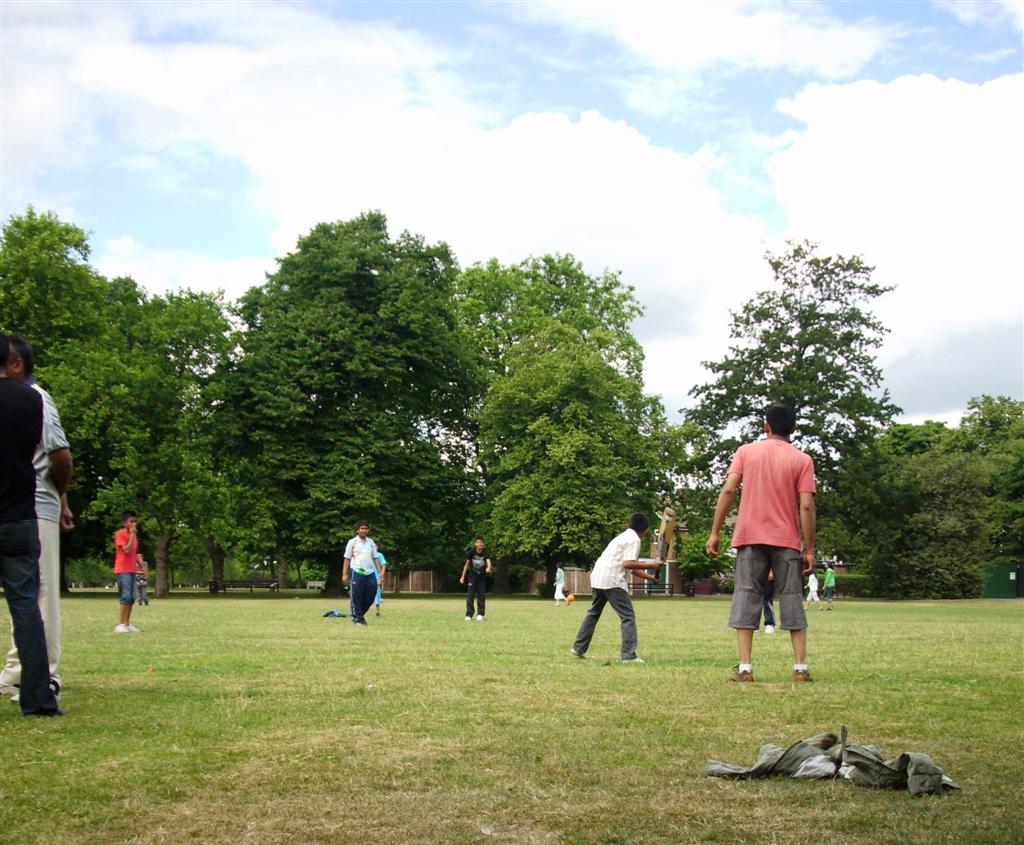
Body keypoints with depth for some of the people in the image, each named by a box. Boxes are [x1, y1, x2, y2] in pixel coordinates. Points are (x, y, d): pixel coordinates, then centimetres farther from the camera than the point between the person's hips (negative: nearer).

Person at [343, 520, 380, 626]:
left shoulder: (371, 542, 12)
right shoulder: (352, 542, 1)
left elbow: (375, 558, 14)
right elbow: (347, 559, 2)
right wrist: (344, 574, -4)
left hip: (370, 573, 4)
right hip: (357, 573, -4)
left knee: (371, 595, 5)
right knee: (357, 597, -2)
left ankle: (361, 614, 24)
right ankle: (357, 618, 7)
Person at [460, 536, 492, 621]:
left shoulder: (485, 553, -13)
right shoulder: (471, 552, -9)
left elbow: (488, 561, -32)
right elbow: (467, 564, 3)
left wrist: (488, 568, -55)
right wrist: (463, 576, 4)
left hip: (482, 576, 0)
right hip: (473, 576, 0)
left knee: (481, 596, 2)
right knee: (470, 595, -7)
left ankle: (480, 614, 12)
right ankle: (469, 615, -3)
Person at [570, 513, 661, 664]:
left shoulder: (624, 536, 24)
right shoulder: (634, 539, -4)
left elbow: (630, 566, 26)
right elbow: (627, 564, -16)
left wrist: (650, 577, 26)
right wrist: (651, 565, -14)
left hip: (597, 577, 9)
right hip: (612, 580, -9)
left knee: (594, 613, 23)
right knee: (628, 616, -6)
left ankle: (578, 648, 27)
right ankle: (628, 655, -14)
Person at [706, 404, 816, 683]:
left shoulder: (746, 451, 4)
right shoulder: (802, 460, 1)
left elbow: (728, 490, -4)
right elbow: (806, 506, -5)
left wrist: (715, 532, -1)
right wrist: (809, 549, -1)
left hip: (750, 538, 0)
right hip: (787, 541, 0)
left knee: (746, 599, 2)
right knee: (792, 601, 7)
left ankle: (744, 667, -4)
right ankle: (800, 667, 6)